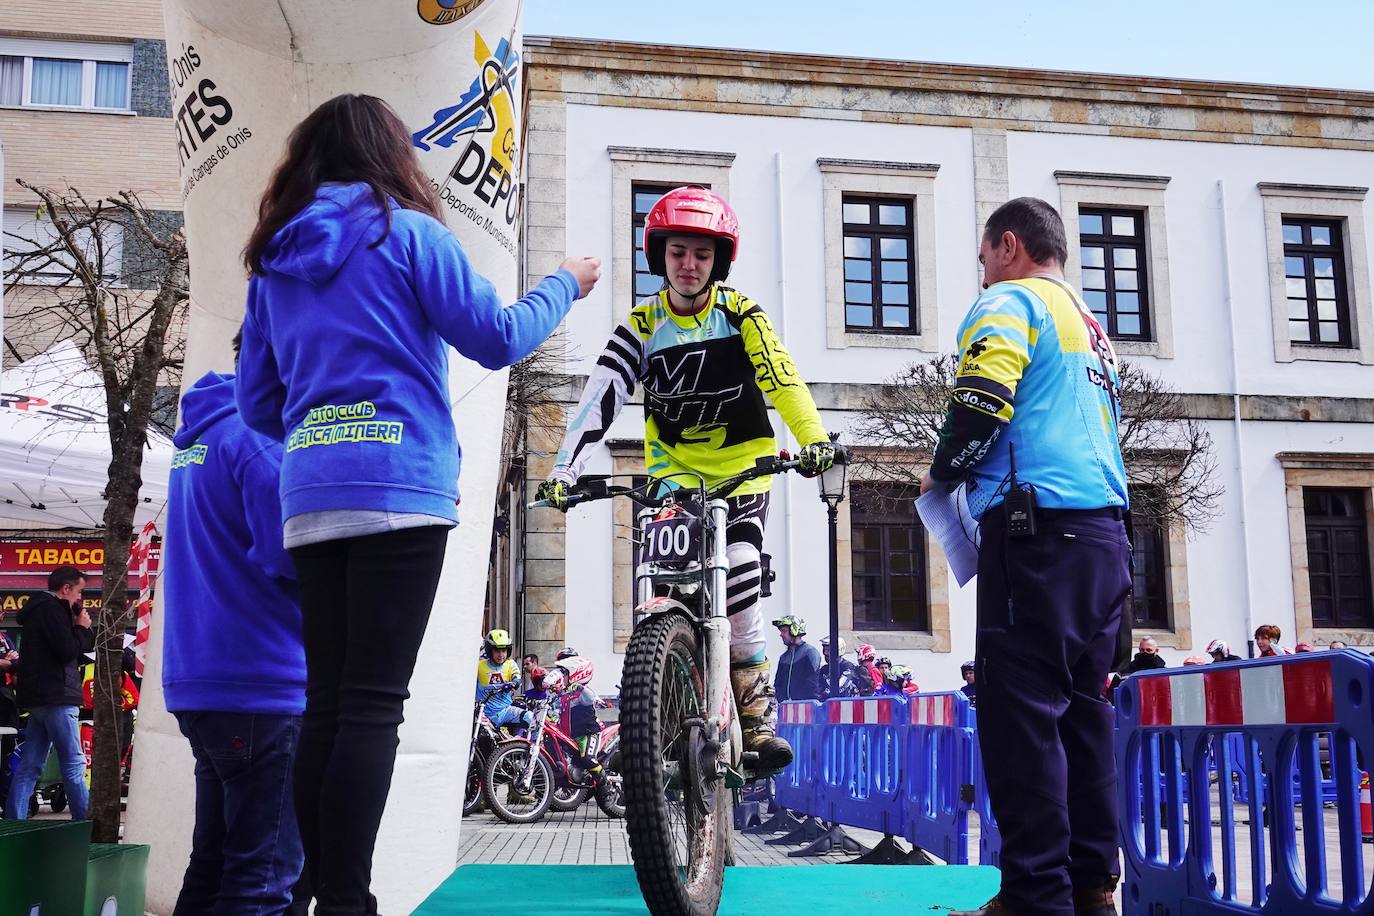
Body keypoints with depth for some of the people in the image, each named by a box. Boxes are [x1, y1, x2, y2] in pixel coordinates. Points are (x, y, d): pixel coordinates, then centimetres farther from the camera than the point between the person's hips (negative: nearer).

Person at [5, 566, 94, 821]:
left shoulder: (39, 609, 22)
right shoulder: (52, 609, -10)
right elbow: (67, 651, -18)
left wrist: (79, 630, 9)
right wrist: (83, 627, -4)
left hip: (38, 699, 10)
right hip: (56, 697, -10)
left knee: (29, 767, 7)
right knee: (74, 765, -8)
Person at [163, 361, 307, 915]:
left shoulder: (195, 440, 18)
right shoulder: (261, 433, -12)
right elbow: (292, 551, -22)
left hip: (203, 682, 10)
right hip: (262, 681, -9)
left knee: (214, 866, 17)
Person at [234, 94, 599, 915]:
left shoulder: (275, 259, 18)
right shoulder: (406, 232, 1)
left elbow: (258, 400, 19)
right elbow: (497, 338, 0)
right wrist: (566, 286, 15)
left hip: (310, 499, 6)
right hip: (399, 492, -6)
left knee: (327, 702, 7)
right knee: (373, 703, -8)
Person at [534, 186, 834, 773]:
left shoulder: (741, 314, -6)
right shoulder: (643, 324, -3)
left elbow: (782, 379, -19)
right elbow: (600, 397, -12)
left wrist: (813, 438, -37)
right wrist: (564, 471, -24)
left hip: (741, 466, -2)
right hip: (674, 468, 2)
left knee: (740, 578, -17)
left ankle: (755, 715, -4)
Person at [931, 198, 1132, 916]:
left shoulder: (1009, 302, 0)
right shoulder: (1091, 326, 27)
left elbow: (980, 406, -15)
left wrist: (941, 478, 2)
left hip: (1039, 532, -9)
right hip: (1107, 533, 9)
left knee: (1020, 713, -9)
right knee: (1081, 707, 11)